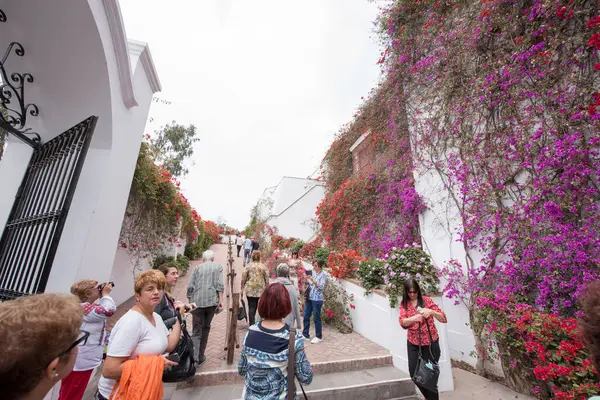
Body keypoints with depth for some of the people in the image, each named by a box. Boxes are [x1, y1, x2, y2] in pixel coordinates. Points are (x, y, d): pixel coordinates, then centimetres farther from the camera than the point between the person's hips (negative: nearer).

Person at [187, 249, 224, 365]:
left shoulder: (198, 268, 9)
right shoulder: (218, 267, 6)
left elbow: (190, 286, 5)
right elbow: (220, 285, -5)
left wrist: (190, 301, 16)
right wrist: (220, 300, -5)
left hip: (197, 302, 0)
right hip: (212, 301, 0)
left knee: (196, 330, 5)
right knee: (206, 328, 16)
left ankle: (194, 357, -10)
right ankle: (200, 356, 23)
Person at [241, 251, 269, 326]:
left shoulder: (248, 267, -2)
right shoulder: (263, 267, -1)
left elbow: (243, 278, -1)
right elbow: (267, 279, 2)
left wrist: (242, 288, 9)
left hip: (250, 290, 0)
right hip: (261, 291, 0)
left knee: (251, 307, 7)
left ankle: (252, 324, 6)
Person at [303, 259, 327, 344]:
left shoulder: (323, 274, -11)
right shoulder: (312, 272, 5)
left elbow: (321, 287, -20)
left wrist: (312, 279, -27)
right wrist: (306, 280, -9)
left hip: (317, 299, -6)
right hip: (309, 298, 6)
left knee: (316, 318, 6)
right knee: (306, 317, 13)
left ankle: (319, 337, 24)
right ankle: (305, 334, 30)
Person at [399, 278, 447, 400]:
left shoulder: (426, 300, -11)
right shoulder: (404, 303, -5)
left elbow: (444, 319, -14)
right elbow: (402, 323, -17)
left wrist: (431, 312, -33)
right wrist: (414, 318, -37)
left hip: (430, 343, -2)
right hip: (413, 344, 3)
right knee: (414, 373, 10)